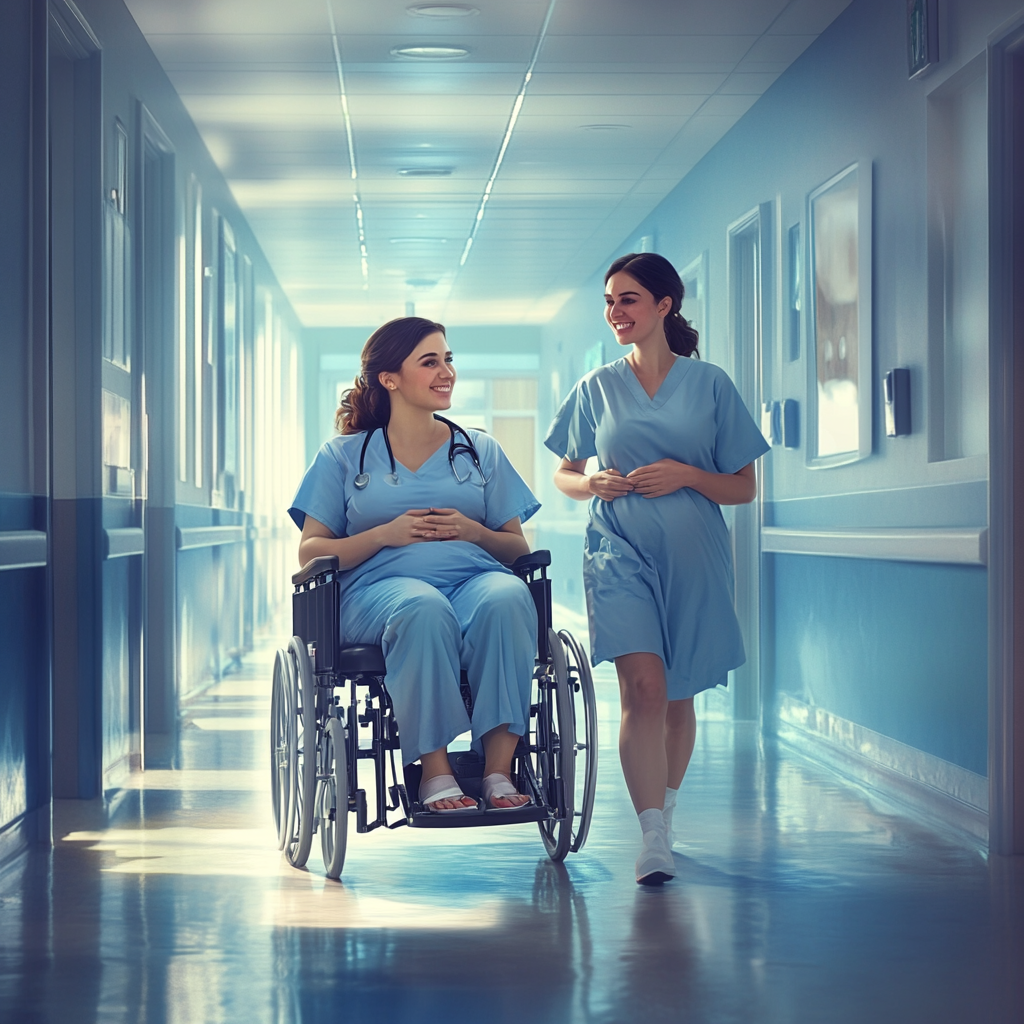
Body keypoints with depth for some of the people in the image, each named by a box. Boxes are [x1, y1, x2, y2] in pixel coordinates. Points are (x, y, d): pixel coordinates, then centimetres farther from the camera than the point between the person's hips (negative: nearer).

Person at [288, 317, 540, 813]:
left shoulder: (481, 451, 24)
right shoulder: (344, 455, 18)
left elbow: (518, 549, 20)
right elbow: (310, 553, 10)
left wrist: (474, 532, -2)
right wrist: (385, 534, -5)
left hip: (473, 576, 2)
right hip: (380, 586, -2)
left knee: (508, 598, -37)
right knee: (423, 608, -40)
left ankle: (498, 767, -38)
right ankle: (435, 771, -36)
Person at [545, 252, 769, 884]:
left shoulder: (709, 384, 4)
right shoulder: (597, 388, 8)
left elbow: (745, 488, 5)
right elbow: (564, 476, 17)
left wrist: (686, 475, -12)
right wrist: (593, 484, -6)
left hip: (693, 555, 0)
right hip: (619, 551, 0)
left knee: (679, 697, 10)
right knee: (643, 686, -16)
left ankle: (665, 813, 30)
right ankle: (654, 841, -20)